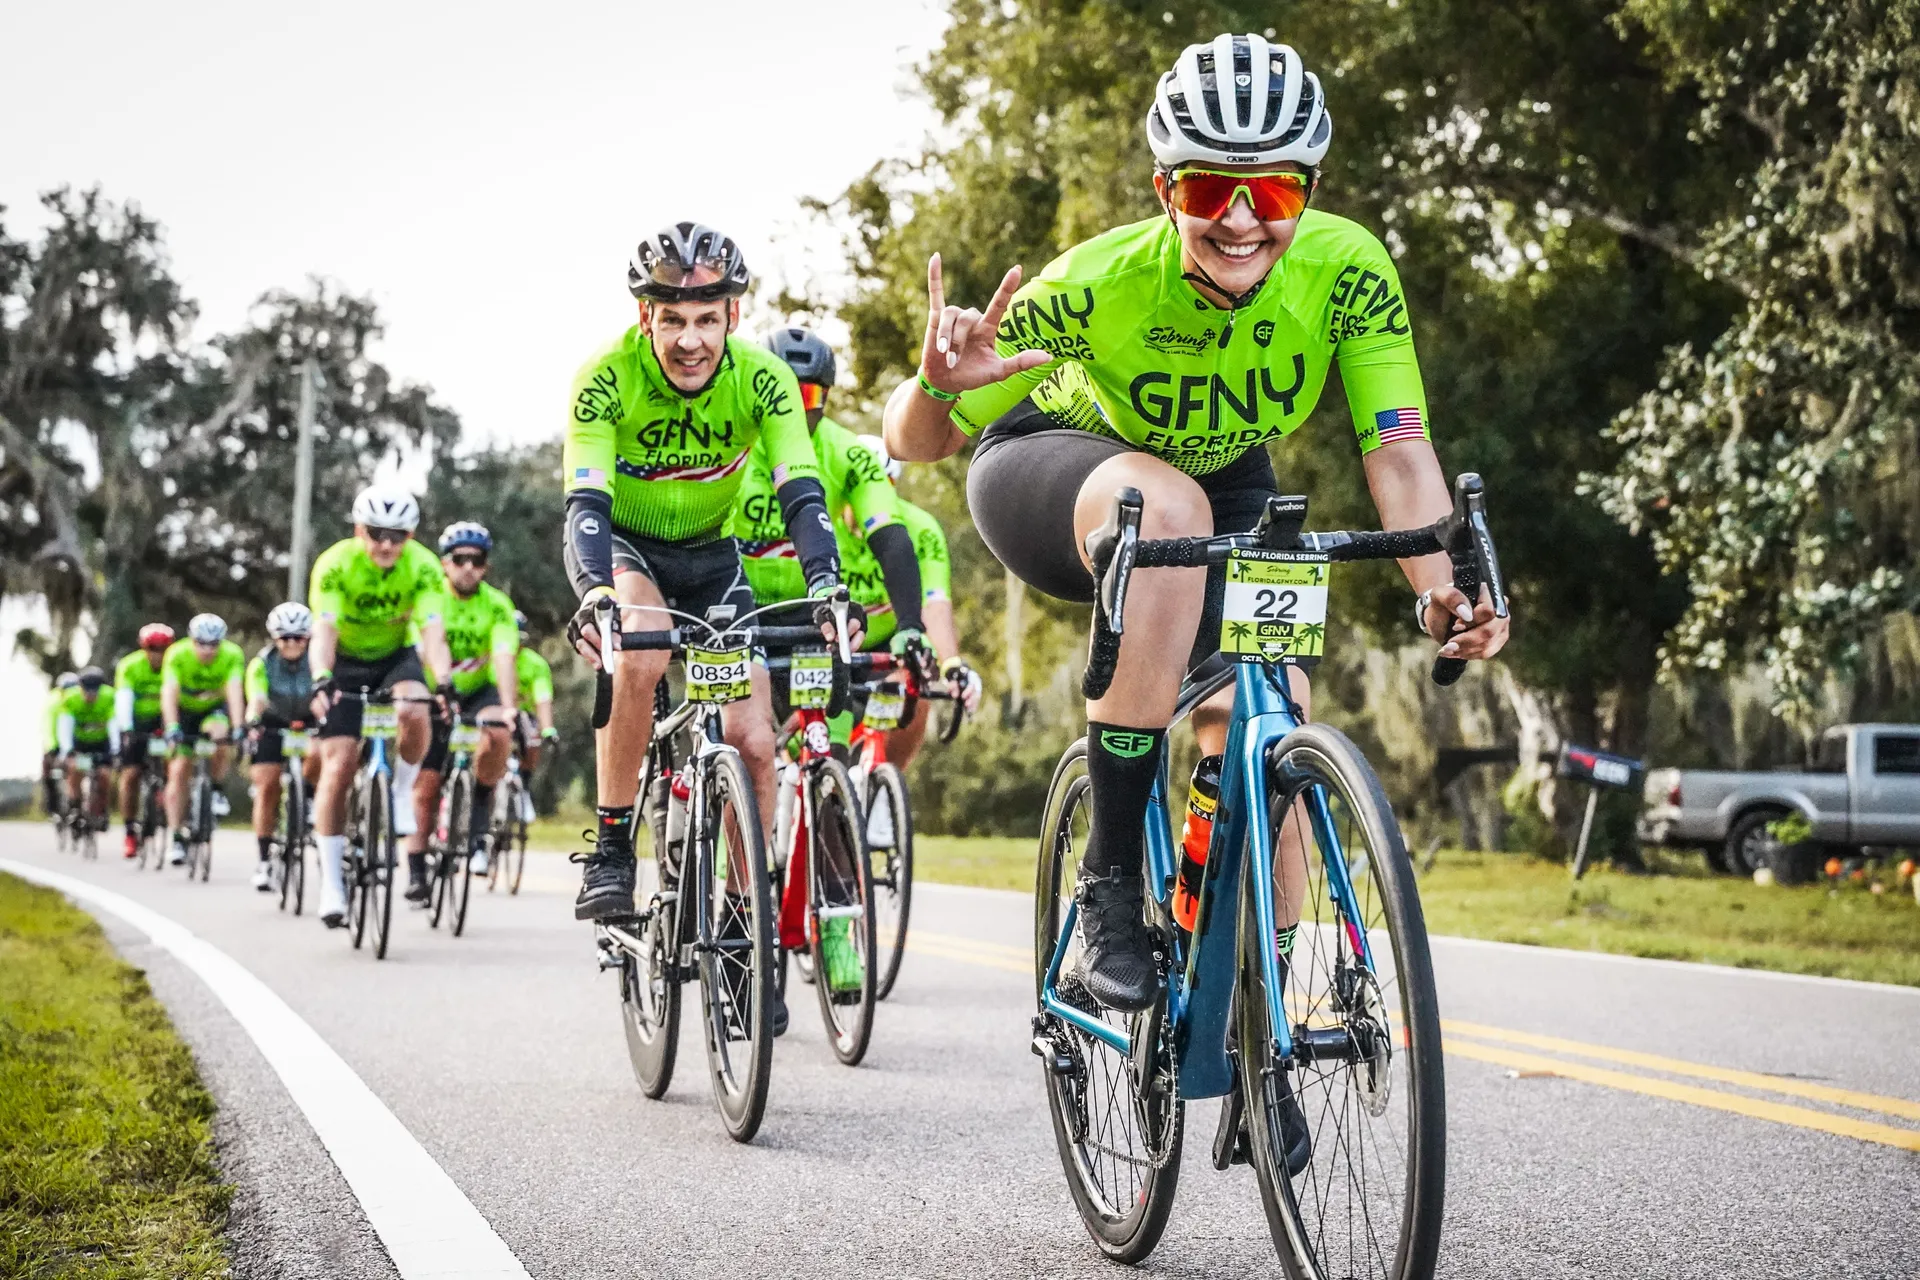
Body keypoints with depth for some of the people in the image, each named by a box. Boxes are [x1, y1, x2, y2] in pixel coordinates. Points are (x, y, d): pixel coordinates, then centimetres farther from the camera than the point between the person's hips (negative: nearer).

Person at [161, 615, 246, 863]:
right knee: (179, 772, -8)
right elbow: (169, 692, -37)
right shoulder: (177, 654, -28)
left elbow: (234, 691, -36)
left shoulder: (232, 655, -26)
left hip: (215, 709, 0)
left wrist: (237, 728, -49)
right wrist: (172, 728, -51)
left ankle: (216, 791, -9)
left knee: (220, 736, -33)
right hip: (184, 711, 0)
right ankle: (177, 838, 0)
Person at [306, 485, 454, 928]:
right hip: (344, 662, -1)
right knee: (338, 766, -11)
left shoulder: (423, 567, -22)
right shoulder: (335, 564, -25)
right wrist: (321, 681, -53)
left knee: (414, 712, -33)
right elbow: (324, 631, -36)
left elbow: (434, 633, -32)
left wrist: (444, 684, -49)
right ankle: (331, 884, -3)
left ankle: (402, 793, -5)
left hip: (395, 655, 1)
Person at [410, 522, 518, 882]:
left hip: (479, 691, 0)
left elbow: (504, 657, -26)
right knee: (426, 783, -8)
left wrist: (509, 706, -41)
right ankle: (415, 868, 6)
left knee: (498, 734, -31)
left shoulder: (497, 605, -14)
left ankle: (478, 824, -14)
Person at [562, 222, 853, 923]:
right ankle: (610, 849, -23)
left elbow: (801, 495, -30)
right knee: (642, 648, -36)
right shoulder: (607, 377, -28)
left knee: (752, 740, -10)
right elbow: (586, 503, -36)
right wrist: (596, 594, -55)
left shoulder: (762, 378, -23)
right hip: (619, 543, -2)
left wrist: (826, 589, -48)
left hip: (707, 553, 3)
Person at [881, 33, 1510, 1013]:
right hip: (1056, 468, -4)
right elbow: (916, 441, -27)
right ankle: (1109, 886, -32)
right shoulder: (1099, 284, -32)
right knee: (1167, 504, -38)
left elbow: (1397, 452, -29)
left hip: (1226, 487, 4)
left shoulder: (1348, 272, -26)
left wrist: (1441, 592, -47)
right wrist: (936, 386, -50)